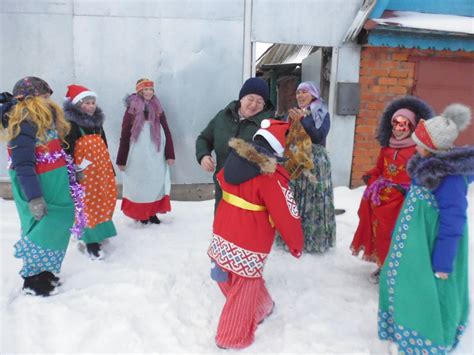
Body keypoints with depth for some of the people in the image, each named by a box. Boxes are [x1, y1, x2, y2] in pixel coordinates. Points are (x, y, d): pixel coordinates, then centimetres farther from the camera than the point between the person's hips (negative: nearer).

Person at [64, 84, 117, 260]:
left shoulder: (97, 122, 14)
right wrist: (73, 171, -21)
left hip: (101, 168, 8)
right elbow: (67, 150, -16)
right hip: (84, 171, -8)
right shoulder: (70, 124, -10)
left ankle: (98, 231, 31)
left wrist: (109, 167, 21)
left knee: (104, 199, 13)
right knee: (88, 204, -3)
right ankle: (91, 240, 7)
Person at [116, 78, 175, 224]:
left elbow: (167, 132, 7)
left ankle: (153, 213, 20)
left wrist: (170, 154, 1)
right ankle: (141, 214, 17)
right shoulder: (132, 109, -3)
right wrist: (121, 160, -3)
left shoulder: (157, 109, 7)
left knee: (156, 183, 7)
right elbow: (125, 136, -2)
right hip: (138, 156, -3)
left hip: (156, 155, 3)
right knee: (140, 184, 4)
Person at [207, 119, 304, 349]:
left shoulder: (236, 158, 0)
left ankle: (261, 310, 46)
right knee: (245, 288, 10)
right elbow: (286, 216, -16)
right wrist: (296, 244, 0)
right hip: (248, 247, -7)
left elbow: (221, 179, 21)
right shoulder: (271, 176, -20)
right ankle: (233, 338, 24)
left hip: (222, 237, 8)